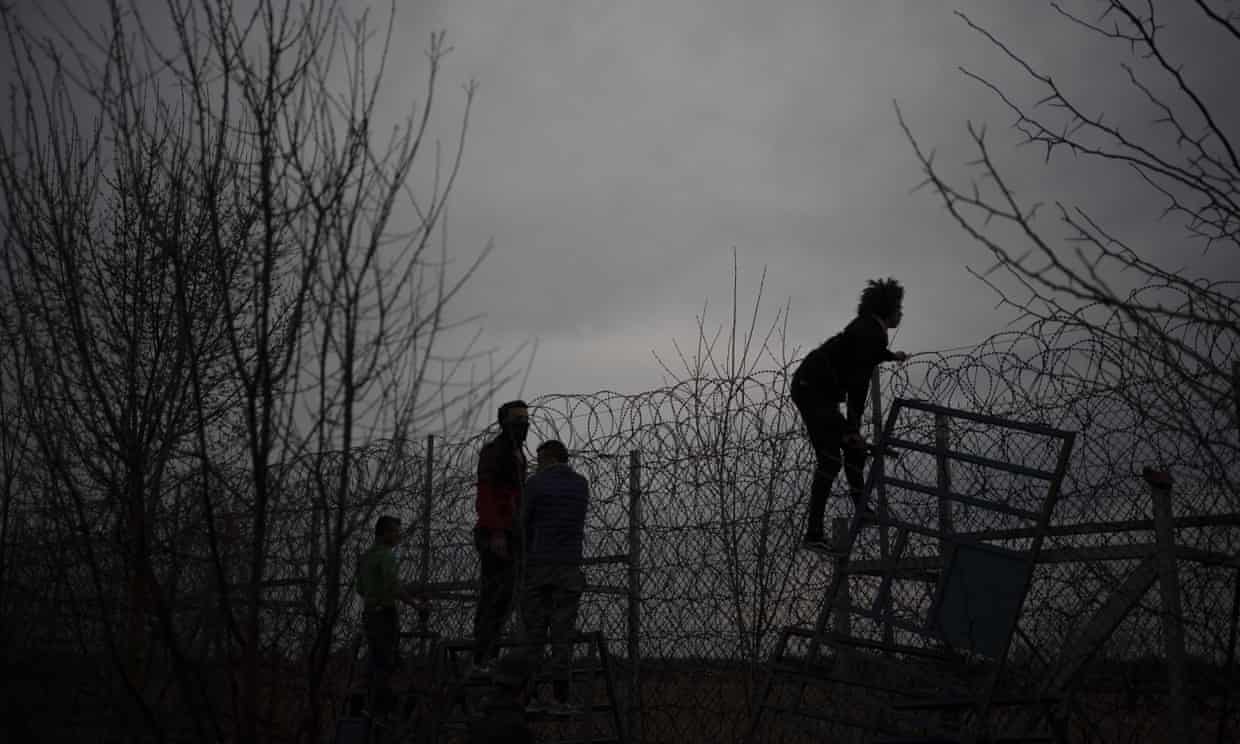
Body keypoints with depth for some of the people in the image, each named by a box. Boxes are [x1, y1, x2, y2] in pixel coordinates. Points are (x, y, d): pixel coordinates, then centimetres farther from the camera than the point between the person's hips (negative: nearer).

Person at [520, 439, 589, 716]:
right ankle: (560, 699, 0)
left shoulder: (534, 484, -4)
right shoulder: (582, 485, 10)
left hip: (536, 568, -2)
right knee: (562, 635, 2)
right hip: (569, 568, 2)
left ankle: (531, 697, 2)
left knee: (533, 633, 3)